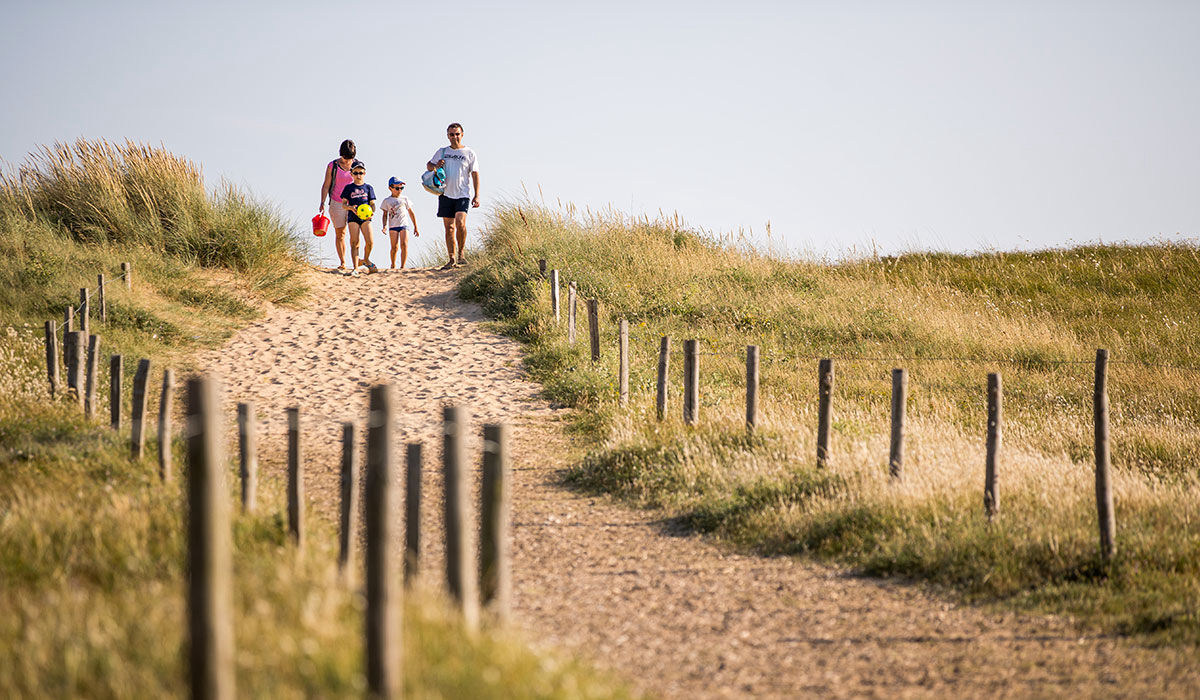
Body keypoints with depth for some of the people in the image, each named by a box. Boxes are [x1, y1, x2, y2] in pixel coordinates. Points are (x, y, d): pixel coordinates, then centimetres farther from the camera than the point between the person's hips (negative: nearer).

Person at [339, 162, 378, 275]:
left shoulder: (368, 188, 10)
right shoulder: (349, 188, 8)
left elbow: (372, 203, 9)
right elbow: (343, 204, 6)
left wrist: (372, 212, -12)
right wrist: (351, 208, -16)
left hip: (365, 217, 1)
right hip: (353, 217, -1)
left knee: (370, 242, -9)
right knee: (354, 242, -8)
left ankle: (365, 259, 21)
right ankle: (355, 268, -7)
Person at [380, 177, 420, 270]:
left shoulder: (404, 199, 10)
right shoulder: (387, 201, 5)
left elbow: (411, 213, 16)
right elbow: (385, 215, 6)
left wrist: (415, 227, 16)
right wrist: (384, 226, -10)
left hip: (404, 225, 1)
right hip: (393, 226, -1)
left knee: (404, 245, -14)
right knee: (394, 247, -7)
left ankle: (402, 266, -12)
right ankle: (393, 266, 12)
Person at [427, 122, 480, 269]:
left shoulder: (469, 153, 5)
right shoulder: (442, 152, 12)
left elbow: (475, 175, 4)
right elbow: (428, 165, 20)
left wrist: (476, 196, -4)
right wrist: (435, 166, -5)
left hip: (462, 195, -3)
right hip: (446, 195, 3)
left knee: (460, 223, -21)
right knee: (449, 227, 3)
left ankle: (461, 253, -6)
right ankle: (452, 259, 8)